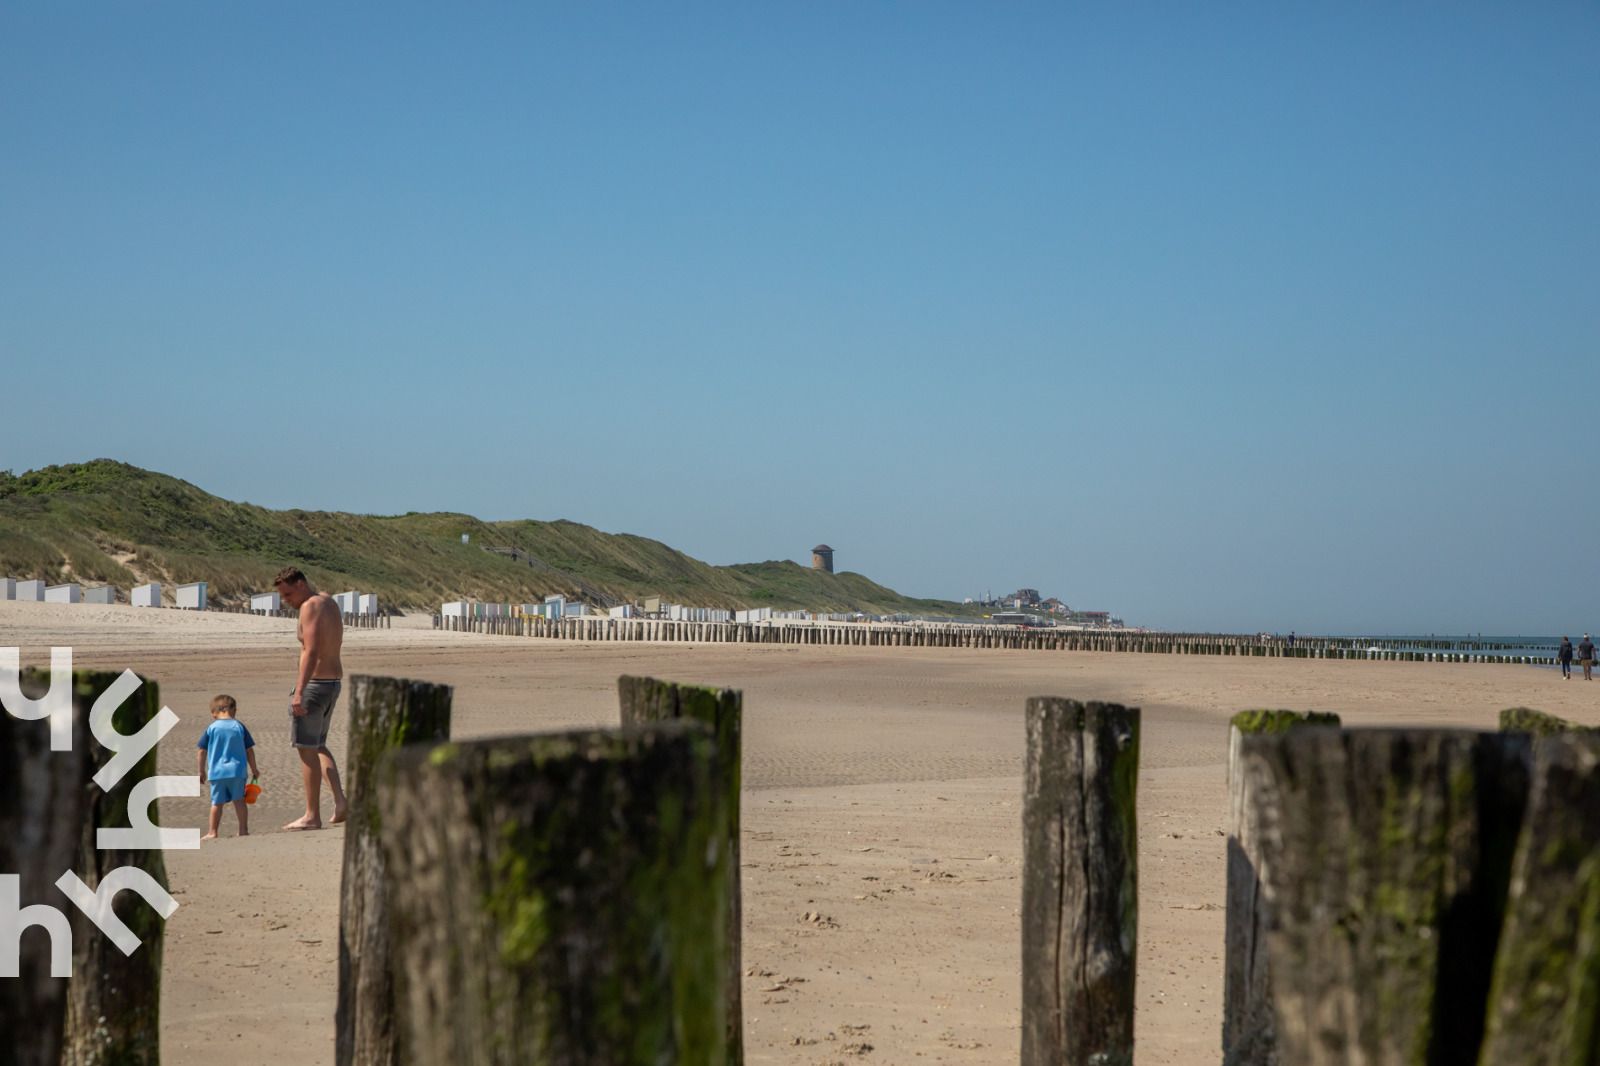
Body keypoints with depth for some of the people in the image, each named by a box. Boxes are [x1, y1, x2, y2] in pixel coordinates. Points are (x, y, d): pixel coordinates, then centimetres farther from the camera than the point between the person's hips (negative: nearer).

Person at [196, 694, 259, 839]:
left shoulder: (211, 728, 0)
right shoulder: (239, 727, 3)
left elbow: (201, 752, 1)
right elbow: (249, 750, 5)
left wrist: (202, 771, 11)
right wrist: (254, 769, 16)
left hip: (217, 772, -1)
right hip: (237, 771, 1)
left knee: (217, 803, 6)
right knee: (239, 800, 9)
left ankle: (213, 832, 6)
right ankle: (243, 830, 9)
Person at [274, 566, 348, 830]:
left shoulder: (310, 607, -17)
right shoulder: (329, 603, 12)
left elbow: (311, 652, -27)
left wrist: (299, 691, -31)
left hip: (315, 683, -10)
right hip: (334, 681, 10)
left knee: (306, 749, -1)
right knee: (318, 746, 19)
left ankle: (312, 815, 2)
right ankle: (340, 801, 5)